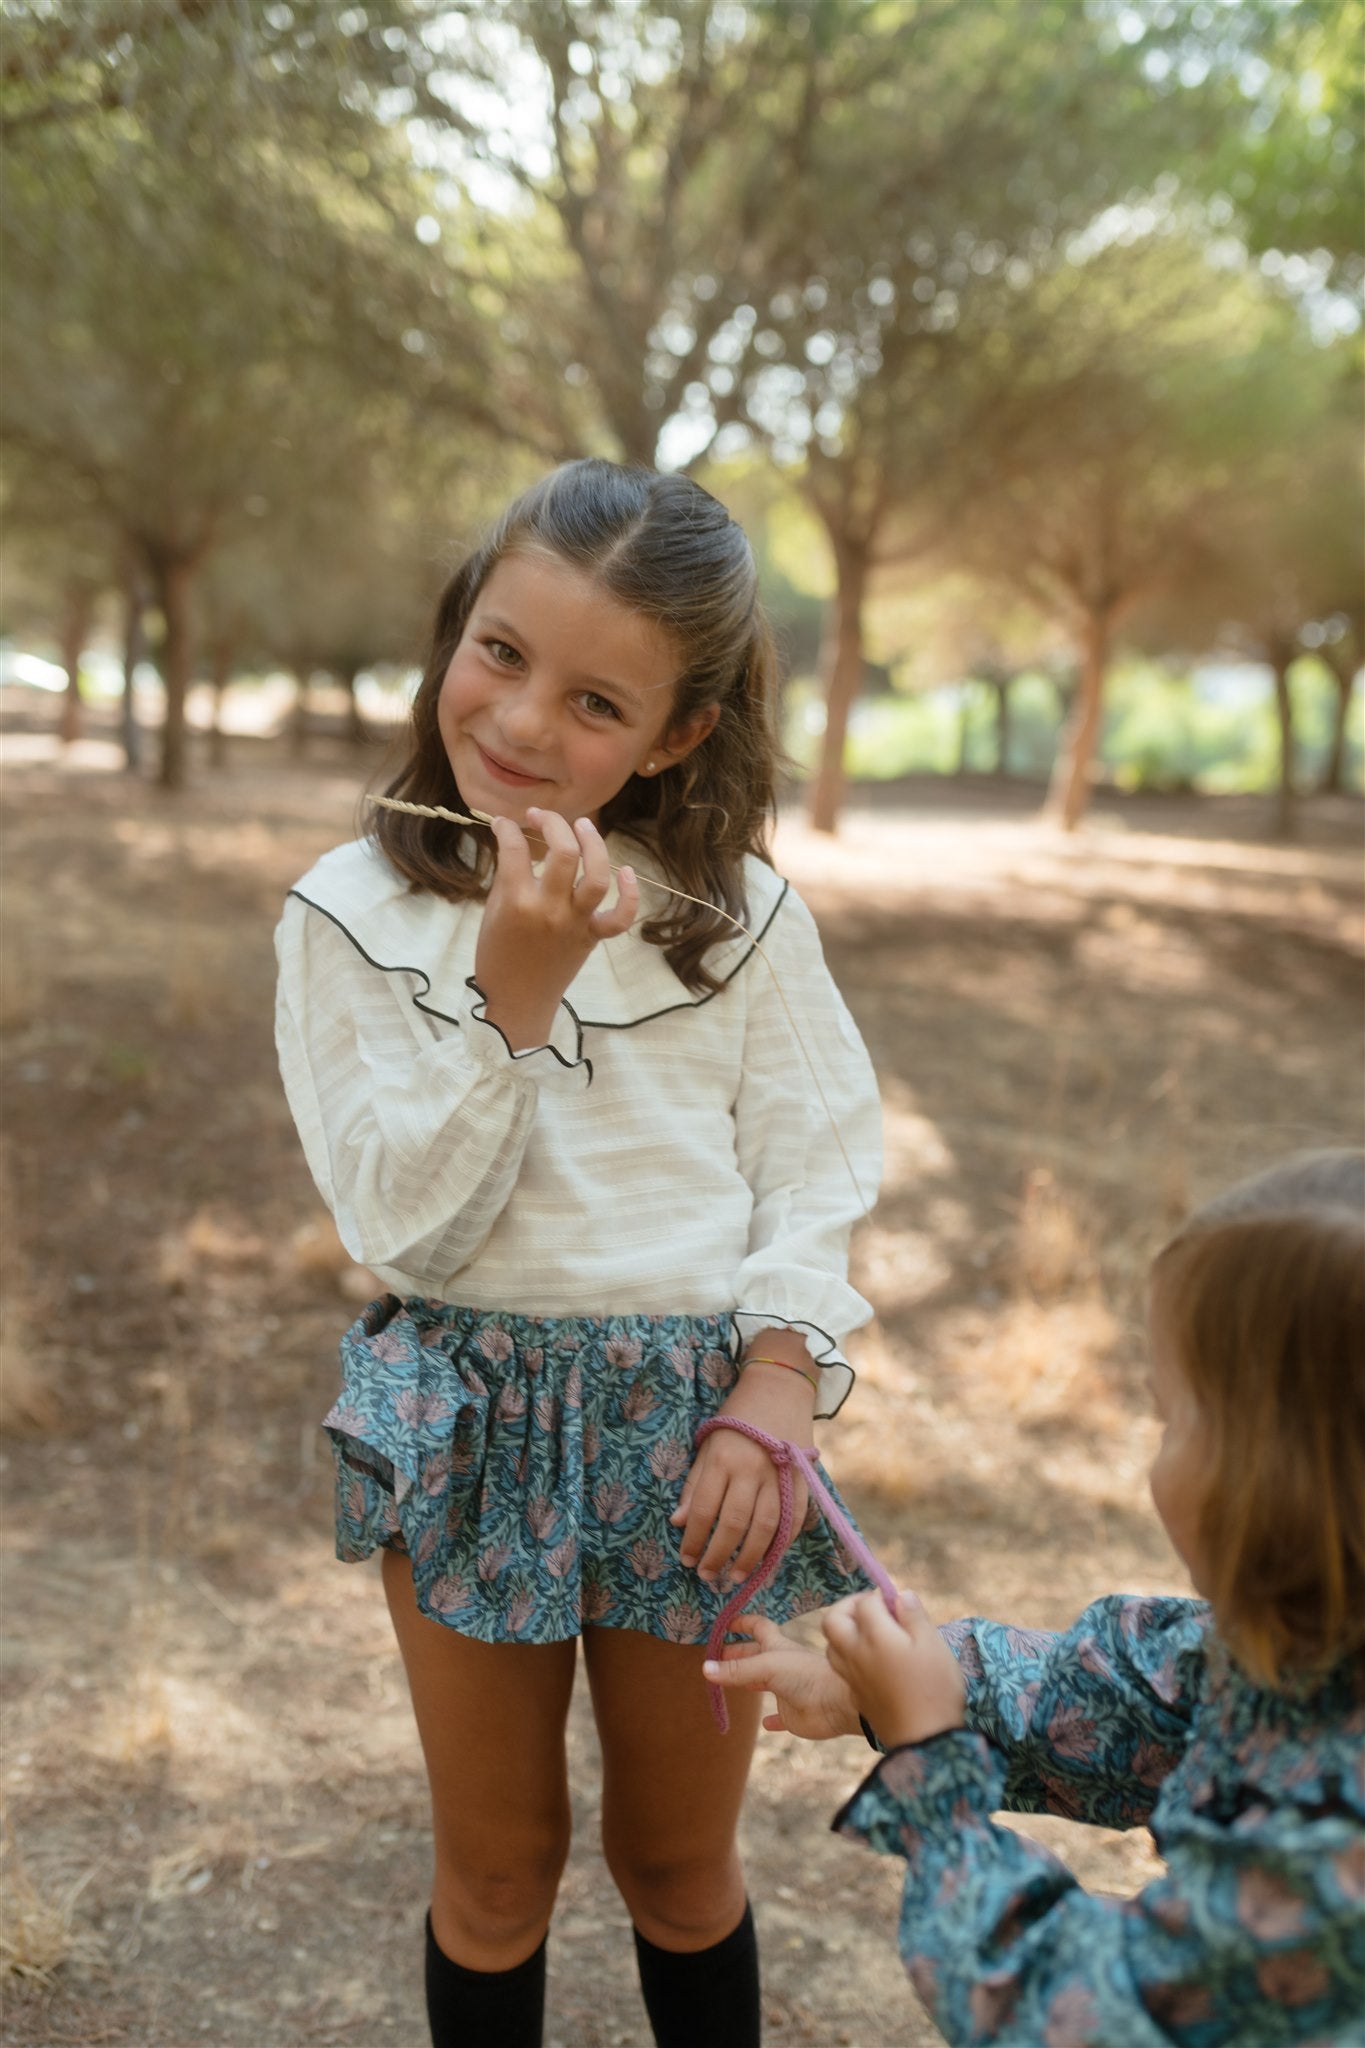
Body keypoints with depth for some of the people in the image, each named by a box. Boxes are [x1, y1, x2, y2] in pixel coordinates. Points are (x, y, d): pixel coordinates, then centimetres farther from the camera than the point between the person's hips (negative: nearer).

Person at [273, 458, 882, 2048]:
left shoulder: (741, 916, -4)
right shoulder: (350, 917, -7)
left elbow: (814, 1179, -2)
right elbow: (404, 1226, -14)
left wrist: (776, 1387, -15)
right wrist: (514, 993, -23)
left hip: (693, 1413, 1)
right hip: (469, 1421, 0)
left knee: (677, 1859, 18)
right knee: (496, 1868, 18)